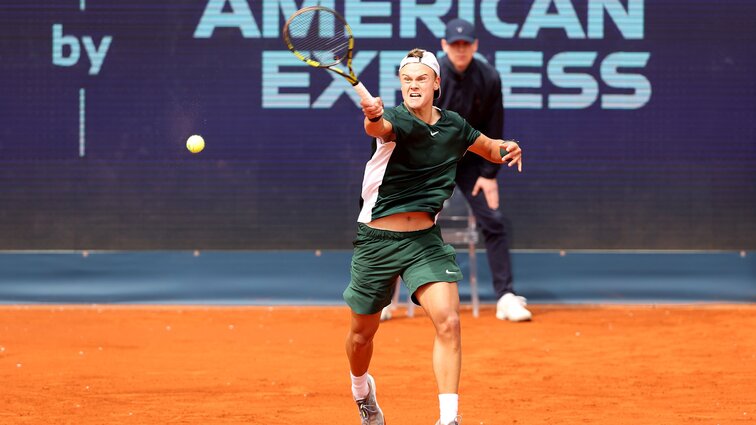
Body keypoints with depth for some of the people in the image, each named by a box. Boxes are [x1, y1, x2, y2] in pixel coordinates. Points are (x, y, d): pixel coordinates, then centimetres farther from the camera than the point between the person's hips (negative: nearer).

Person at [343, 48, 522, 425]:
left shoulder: (454, 126, 2)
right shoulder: (396, 120, -14)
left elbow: (489, 148, 21)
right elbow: (380, 128, -40)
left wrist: (506, 149, -3)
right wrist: (373, 119, -65)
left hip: (425, 240, 2)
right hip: (377, 239, -2)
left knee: (448, 321, -19)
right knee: (362, 333, 13)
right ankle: (361, 387, 45)